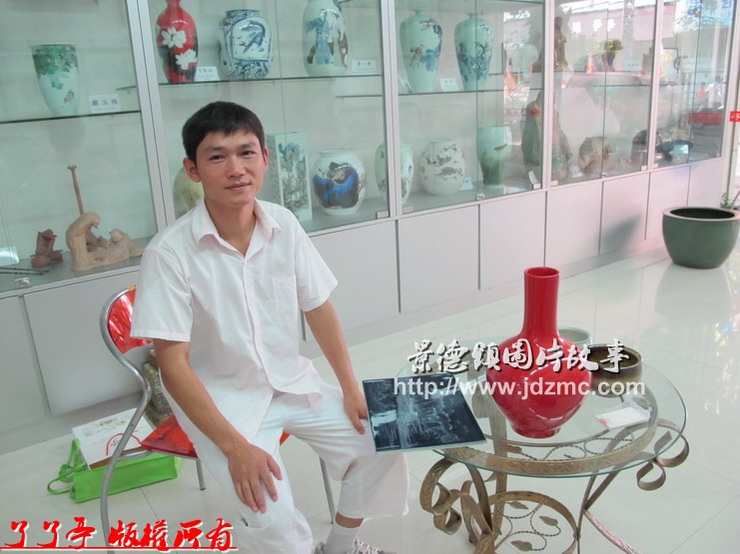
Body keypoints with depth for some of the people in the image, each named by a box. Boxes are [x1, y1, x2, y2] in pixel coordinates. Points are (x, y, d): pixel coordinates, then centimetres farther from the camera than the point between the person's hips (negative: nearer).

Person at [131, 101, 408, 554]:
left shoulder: (284, 226, -8)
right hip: (219, 398, -4)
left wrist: (351, 390, -2)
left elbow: (319, 308, 1)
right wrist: (236, 447, -23)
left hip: (292, 381, 5)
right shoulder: (169, 253, -21)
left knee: (382, 447, -1)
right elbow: (174, 365, -19)